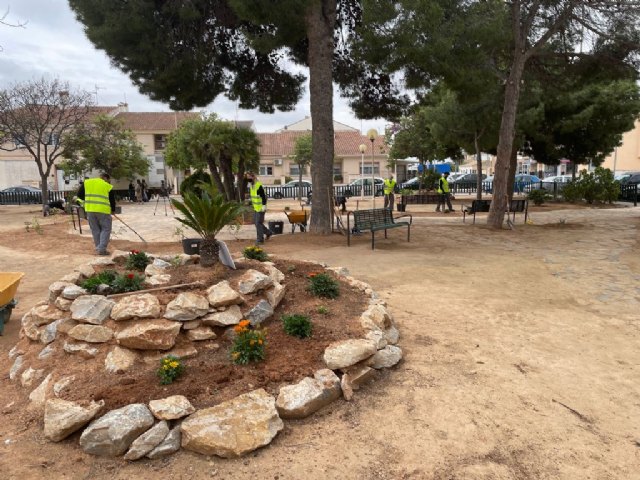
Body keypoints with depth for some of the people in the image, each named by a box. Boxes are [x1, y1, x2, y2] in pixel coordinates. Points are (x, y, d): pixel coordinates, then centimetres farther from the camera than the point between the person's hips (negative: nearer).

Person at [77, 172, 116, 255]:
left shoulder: (87, 182, 11)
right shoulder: (108, 186, 2)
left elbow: (80, 194, 11)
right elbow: (112, 200, 7)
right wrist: (113, 210, 24)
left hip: (90, 209, 4)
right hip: (103, 210, -4)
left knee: (95, 230, 14)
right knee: (106, 229, 5)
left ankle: (98, 248, 19)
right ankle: (101, 249, -2)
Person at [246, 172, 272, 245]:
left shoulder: (259, 186, -20)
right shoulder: (251, 186, 9)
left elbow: (263, 196, -20)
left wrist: (264, 206, -22)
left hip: (260, 208, -10)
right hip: (255, 208, 10)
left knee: (258, 223, -5)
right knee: (255, 222, 14)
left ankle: (260, 239, 6)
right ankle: (268, 232, 29)